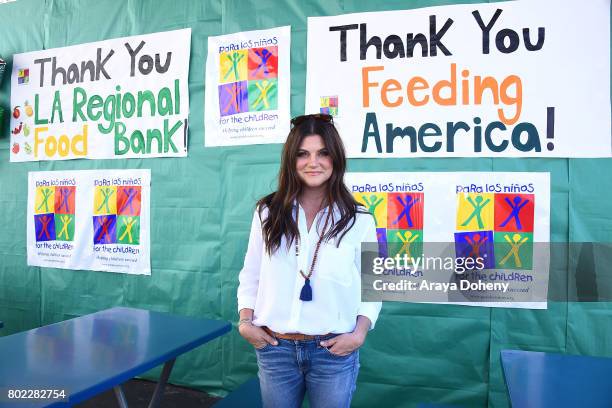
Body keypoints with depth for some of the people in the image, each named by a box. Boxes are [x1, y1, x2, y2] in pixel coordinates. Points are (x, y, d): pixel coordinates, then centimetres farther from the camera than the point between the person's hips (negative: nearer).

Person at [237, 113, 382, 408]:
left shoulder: (359, 220, -3)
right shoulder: (268, 212, 2)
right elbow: (250, 275, 7)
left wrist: (359, 334, -9)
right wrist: (245, 322, -4)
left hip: (334, 351, -1)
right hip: (274, 348, 2)